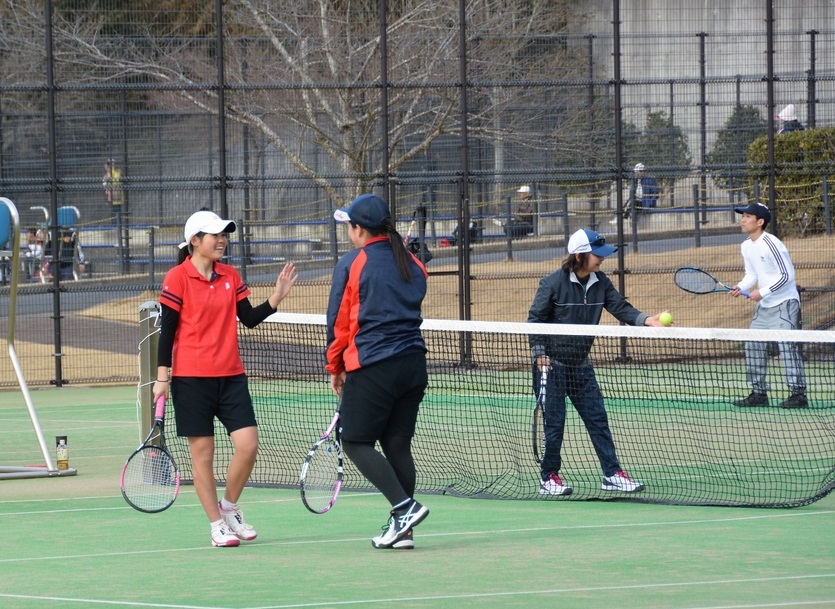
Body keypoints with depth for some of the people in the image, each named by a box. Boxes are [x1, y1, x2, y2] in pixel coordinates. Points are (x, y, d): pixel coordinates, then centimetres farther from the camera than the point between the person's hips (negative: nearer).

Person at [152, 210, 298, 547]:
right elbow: (167, 329, -6)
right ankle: (217, 525, 10)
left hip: (231, 376, 5)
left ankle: (229, 507, 18)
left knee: (248, 444, -5)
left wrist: (276, 298, -5)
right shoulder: (177, 278, -6)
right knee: (202, 452, 0)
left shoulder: (230, 276, 9)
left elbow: (249, 318, 10)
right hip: (192, 379, -5)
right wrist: (162, 377, -9)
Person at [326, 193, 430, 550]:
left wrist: (335, 368, 11)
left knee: (356, 443, 3)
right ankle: (401, 530, 6)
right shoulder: (413, 266, 11)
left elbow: (338, 320, -2)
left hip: (372, 368, -6)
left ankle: (405, 507, -12)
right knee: (398, 445, 9)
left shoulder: (352, 264, -5)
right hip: (413, 363, 6)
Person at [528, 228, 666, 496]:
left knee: (598, 419, 4)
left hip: (580, 364, 6)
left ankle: (612, 473, 8)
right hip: (552, 364, -6)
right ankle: (549, 478, 12)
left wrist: (645, 319, -23)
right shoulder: (553, 283, -15)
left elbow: (621, 307, -5)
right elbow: (535, 318, -10)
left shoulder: (600, 283, 1)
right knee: (554, 422, 0)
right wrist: (539, 354, -15)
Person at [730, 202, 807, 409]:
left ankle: (798, 394, -12)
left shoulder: (771, 244, -19)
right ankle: (759, 393, 13)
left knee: (787, 346, -14)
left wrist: (762, 292, -20)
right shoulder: (746, 246, 7)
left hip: (784, 302, -9)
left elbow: (786, 275, -19)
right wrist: (741, 287, -6)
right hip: (764, 306, 9)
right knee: (753, 346, 6)